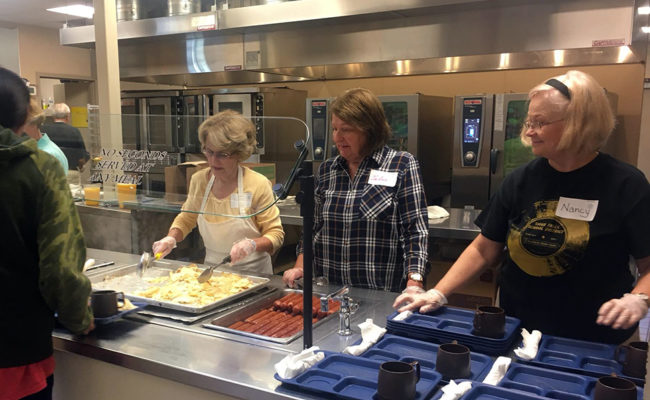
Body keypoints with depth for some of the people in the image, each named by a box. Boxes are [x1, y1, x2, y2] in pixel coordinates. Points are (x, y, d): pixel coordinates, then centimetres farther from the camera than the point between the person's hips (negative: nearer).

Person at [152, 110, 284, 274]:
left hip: (252, 274, -3)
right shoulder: (199, 180, 1)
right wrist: (171, 238, 1)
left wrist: (252, 244, -24)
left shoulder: (258, 184, -12)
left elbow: (275, 235, -6)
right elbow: (186, 218, 19)